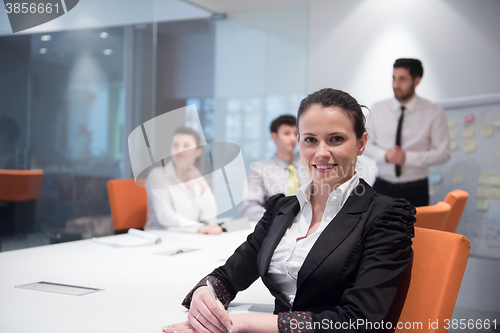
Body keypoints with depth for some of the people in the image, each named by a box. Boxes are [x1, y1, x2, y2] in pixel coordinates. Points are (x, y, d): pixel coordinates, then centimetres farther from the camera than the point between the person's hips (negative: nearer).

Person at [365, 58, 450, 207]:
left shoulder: (434, 112, -3)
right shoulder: (378, 109, 4)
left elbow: (443, 153, -5)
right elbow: (367, 144, 7)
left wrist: (408, 157, -17)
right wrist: (384, 155, -14)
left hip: (415, 190, -2)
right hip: (382, 187, 2)